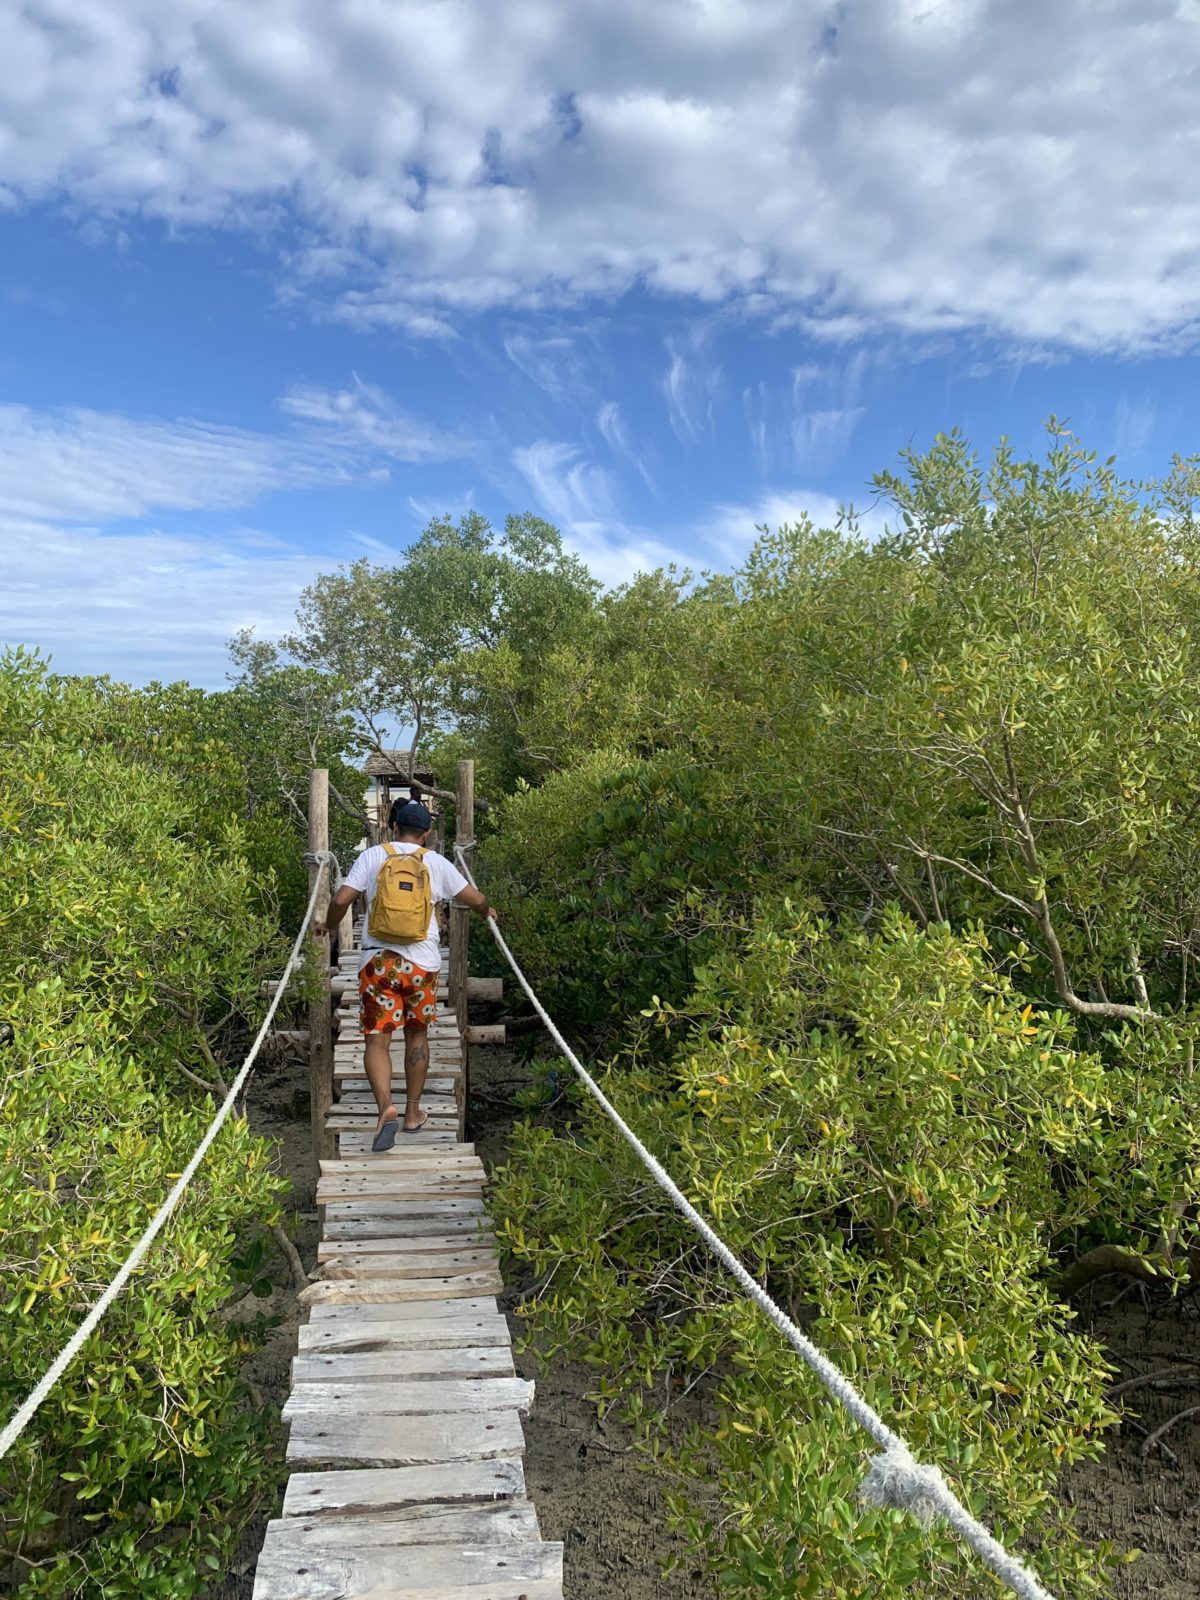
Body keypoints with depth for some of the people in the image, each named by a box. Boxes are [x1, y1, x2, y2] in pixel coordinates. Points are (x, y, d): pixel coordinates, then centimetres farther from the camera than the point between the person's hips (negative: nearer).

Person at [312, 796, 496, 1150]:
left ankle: (386, 1107, -21)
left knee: (377, 1038, 0)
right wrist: (487, 910, 31)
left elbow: (341, 899, -3)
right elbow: (475, 899, 8)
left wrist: (328, 926, 18)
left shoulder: (372, 856, 3)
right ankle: (413, 1112, 23)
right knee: (417, 1035, 16)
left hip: (378, 959, -1)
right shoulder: (436, 862, 5)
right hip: (422, 962, 1)